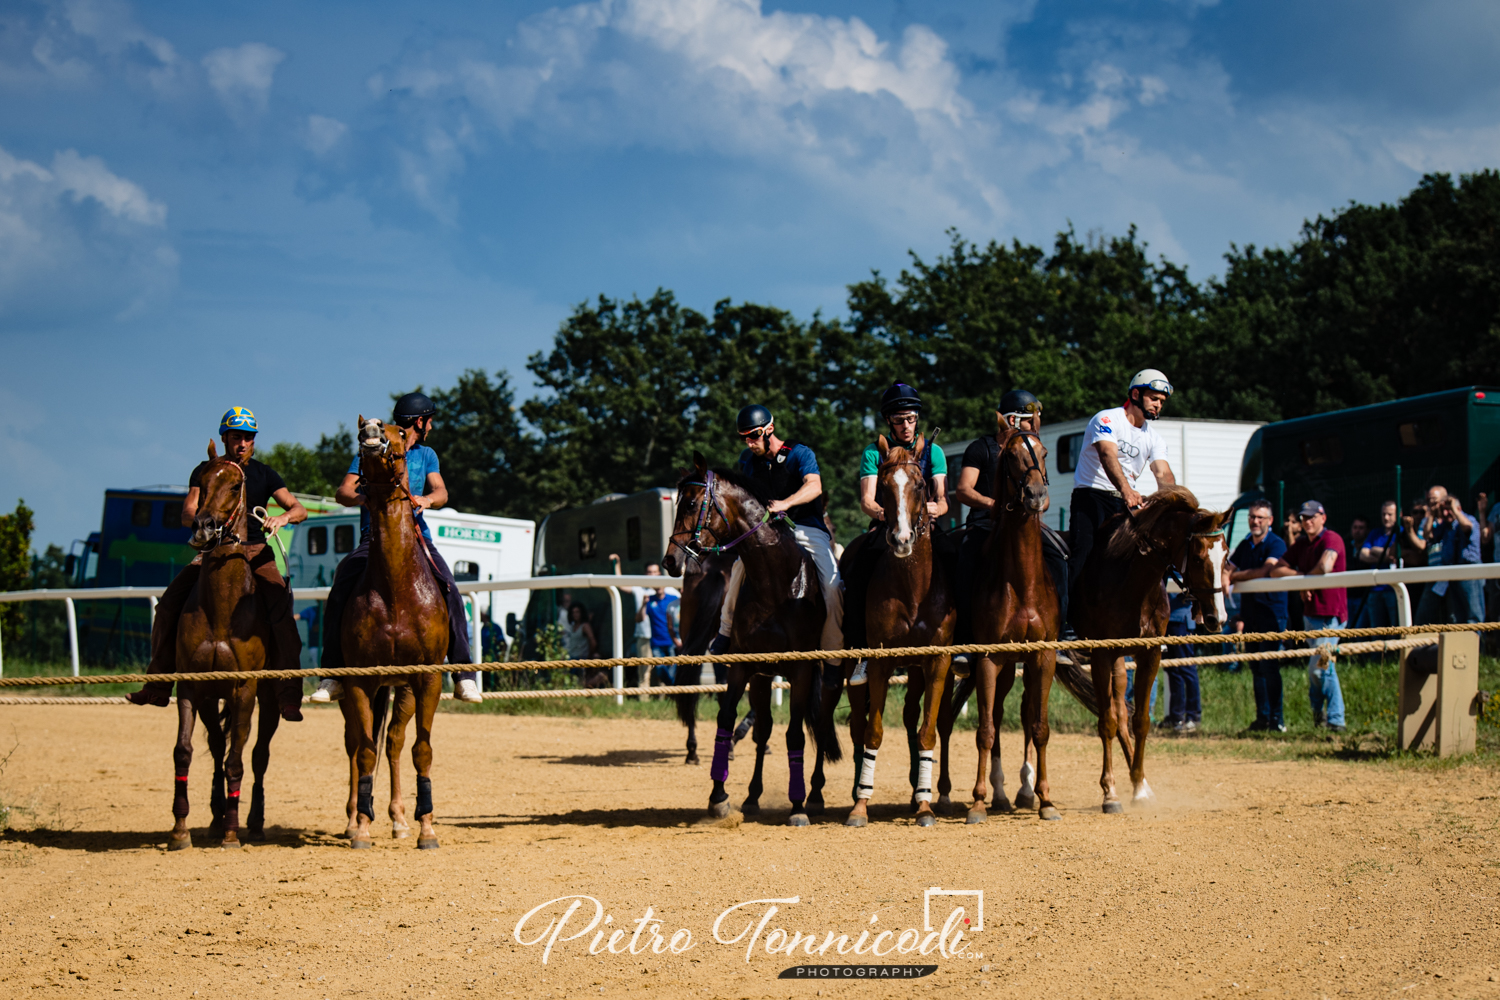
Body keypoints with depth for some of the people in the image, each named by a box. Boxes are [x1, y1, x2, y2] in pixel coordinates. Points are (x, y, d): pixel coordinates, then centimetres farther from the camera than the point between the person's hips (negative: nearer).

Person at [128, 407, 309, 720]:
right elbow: (187, 515, -2)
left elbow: (299, 510, 3)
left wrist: (284, 517, -20)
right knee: (168, 606, -14)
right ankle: (158, 686, -3)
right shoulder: (205, 471, 8)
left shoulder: (264, 474, 8)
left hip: (255, 551, -1)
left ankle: (288, 697, -23)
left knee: (281, 613, -23)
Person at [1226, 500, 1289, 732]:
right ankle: (1262, 717, 13)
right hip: (1249, 614, 7)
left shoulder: (1276, 545, -6)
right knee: (1256, 668, 8)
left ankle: (1276, 719, -7)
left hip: (1271, 612, -7)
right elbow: (1228, 569, 16)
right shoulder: (1244, 545, 15)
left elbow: (1265, 570, -19)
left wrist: (1234, 576, -12)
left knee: (1269, 667, -10)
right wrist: (1225, 577, -8)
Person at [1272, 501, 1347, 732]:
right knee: (1324, 666, 17)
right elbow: (1276, 570, 10)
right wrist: (1300, 575, -9)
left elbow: (1325, 567, -29)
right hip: (1310, 612, 9)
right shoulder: (1301, 544, 14)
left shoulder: (1332, 539, -11)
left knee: (1318, 667, -11)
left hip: (1330, 614, -9)